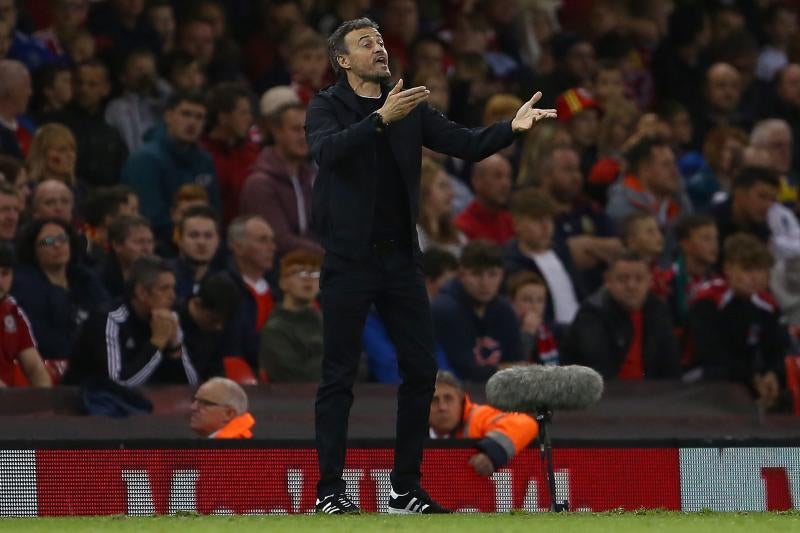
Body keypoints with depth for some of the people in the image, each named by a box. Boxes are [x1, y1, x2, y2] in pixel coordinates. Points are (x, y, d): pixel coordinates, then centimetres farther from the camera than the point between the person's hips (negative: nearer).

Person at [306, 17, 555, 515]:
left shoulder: (410, 109, 10)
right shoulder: (326, 107, -3)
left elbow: (465, 143, 0)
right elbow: (328, 150, -24)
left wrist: (511, 127, -18)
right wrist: (381, 118, -37)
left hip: (400, 258, 5)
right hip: (350, 260, -5)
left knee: (422, 369, 4)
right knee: (339, 376, -1)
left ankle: (407, 487, 13)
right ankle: (330, 489, 4)